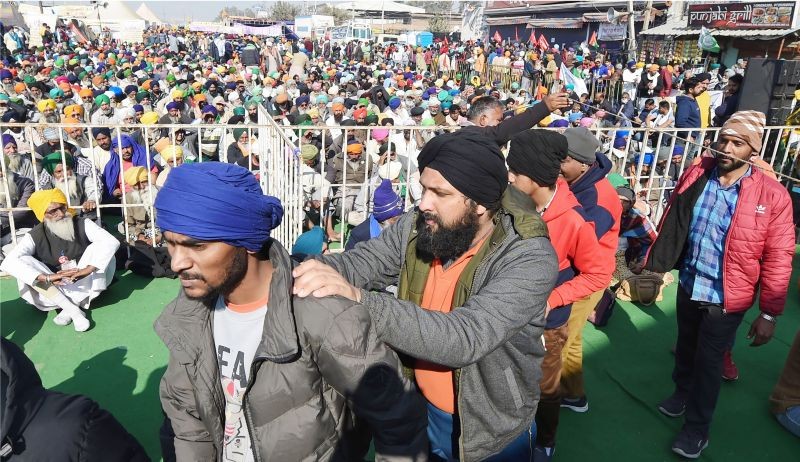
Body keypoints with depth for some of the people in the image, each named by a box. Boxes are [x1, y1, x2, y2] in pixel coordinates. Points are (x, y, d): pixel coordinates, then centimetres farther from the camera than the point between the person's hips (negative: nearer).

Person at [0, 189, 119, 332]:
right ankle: (73, 310, -32)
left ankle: (71, 306, -26)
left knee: (99, 248, -23)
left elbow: (112, 242, -27)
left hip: (85, 284, 0)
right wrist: (47, 278, -42)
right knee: (23, 263, -23)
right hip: (55, 288, 1)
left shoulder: (82, 224, -12)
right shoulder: (35, 236, -12)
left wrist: (87, 269, -41)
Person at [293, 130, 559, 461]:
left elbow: (464, 338, -38)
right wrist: (305, 271, -35)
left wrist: (359, 300, -46)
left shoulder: (530, 259, -28)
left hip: (490, 434, -4)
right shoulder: (418, 226, -11)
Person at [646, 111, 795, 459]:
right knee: (686, 346, 24)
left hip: (726, 298, -3)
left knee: (708, 361, 11)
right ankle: (682, 391, 52)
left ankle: (697, 426, 33)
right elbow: (670, 224, 4)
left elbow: (778, 260, -13)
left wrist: (769, 314, -11)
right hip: (688, 284, 4)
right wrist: (655, 263, 8)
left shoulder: (773, 196, -17)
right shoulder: (695, 174, -7)